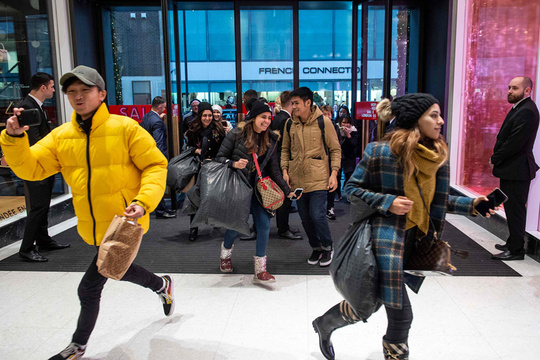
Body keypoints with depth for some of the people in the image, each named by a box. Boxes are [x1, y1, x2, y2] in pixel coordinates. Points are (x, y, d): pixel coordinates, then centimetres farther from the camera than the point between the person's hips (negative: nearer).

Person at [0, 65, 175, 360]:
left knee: (90, 287, 1)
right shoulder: (61, 136, 3)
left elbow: (155, 165, -12)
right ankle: (162, 285, 56)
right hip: (92, 227, 6)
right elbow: (30, 168, -3)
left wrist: (144, 201, -25)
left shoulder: (125, 128, -12)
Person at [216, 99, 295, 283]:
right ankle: (226, 251, 37)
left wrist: (287, 190, 4)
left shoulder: (270, 140, 4)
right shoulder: (237, 134, -8)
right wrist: (234, 164, -24)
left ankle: (260, 270, 3)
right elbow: (220, 157, -4)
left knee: (264, 223, -8)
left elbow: (274, 169, 7)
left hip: (258, 187, 4)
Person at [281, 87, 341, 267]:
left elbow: (335, 150, 0)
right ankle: (316, 248, 31)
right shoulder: (290, 124, 5)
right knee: (305, 218, 11)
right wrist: (285, 170, 4)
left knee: (317, 215, -8)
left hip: (318, 179, -4)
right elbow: (285, 149, 15)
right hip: (297, 180, 5)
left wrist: (334, 174, -7)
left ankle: (327, 247, 17)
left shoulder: (323, 122, -5)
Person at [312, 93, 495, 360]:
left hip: (415, 238, 7)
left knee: (370, 303, 12)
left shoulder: (437, 156, 7)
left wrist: (471, 204, 3)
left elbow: (437, 200, 16)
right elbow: (351, 188, -6)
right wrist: (387, 203, -17)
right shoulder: (381, 152, -12)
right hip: (387, 236, -7)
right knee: (401, 314, -2)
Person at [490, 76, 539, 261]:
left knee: (515, 210, -3)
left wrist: (495, 159, -11)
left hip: (516, 170, -10)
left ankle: (516, 250, 6)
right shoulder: (518, 108, 16)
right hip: (511, 169, 10)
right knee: (512, 209, 18)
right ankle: (512, 243, 30)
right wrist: (496, 158, 8)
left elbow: (515, 143, -22)